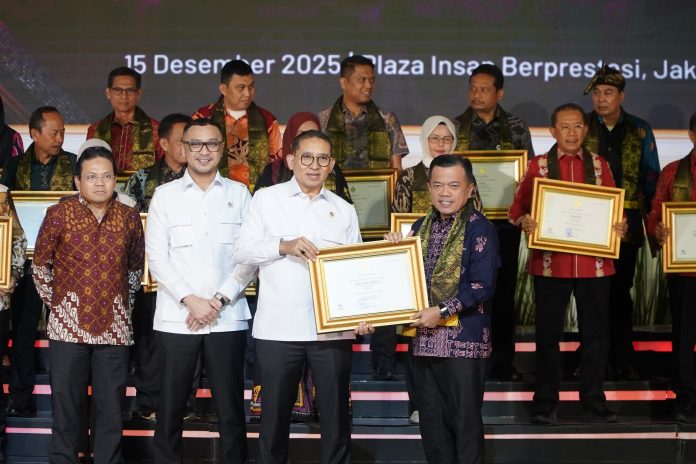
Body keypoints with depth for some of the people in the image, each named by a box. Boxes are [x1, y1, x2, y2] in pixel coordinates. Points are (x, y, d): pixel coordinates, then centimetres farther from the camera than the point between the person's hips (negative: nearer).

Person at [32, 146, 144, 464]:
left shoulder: (129, 217, 6)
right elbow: (40, 265, 8)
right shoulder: (59, 214, 0)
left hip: (114, 327, 2)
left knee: (111, 408, 6)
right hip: (68, 325, -1)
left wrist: (123, 303, 11)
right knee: (66, 406, 5)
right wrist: (55, 303, 5)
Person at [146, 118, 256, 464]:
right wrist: (190, 300, -11)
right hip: (175, 319, 0)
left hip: (228, 319, 0)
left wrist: (220, 299, -8)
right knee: (170, 409, 4)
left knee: (231, 410, 3)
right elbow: (157, 258, 0)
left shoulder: (239, 193, 8)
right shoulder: (164, 195, 6)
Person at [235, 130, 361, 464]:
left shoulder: (344, 210, 11)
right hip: (278, 327, -1)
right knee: (275, 413, 8)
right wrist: (284, 245, -17)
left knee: (336, 413, 7)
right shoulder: (266, 199, 5)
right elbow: (242, 251, -1)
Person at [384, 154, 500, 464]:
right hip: (426, 339, 7)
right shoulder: (422, 227, 12)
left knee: (465, 422, 2)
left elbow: (482, 286, -16)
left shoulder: (480, 228, -8)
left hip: (464, 340, -6)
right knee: (431, 423, 13)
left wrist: (442, 312, -19)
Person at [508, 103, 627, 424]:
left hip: (594, 263, 2)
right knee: (548, 334, 6)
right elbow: (517, 207, 5)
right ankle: (545, 403, 16)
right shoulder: (538, 165, 3)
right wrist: (524, 221, -16)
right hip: (550, 263, -1)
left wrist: (620, 226, -7)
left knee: (596, 334, 6)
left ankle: (594, 400, 19)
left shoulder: (600, 165, 9)